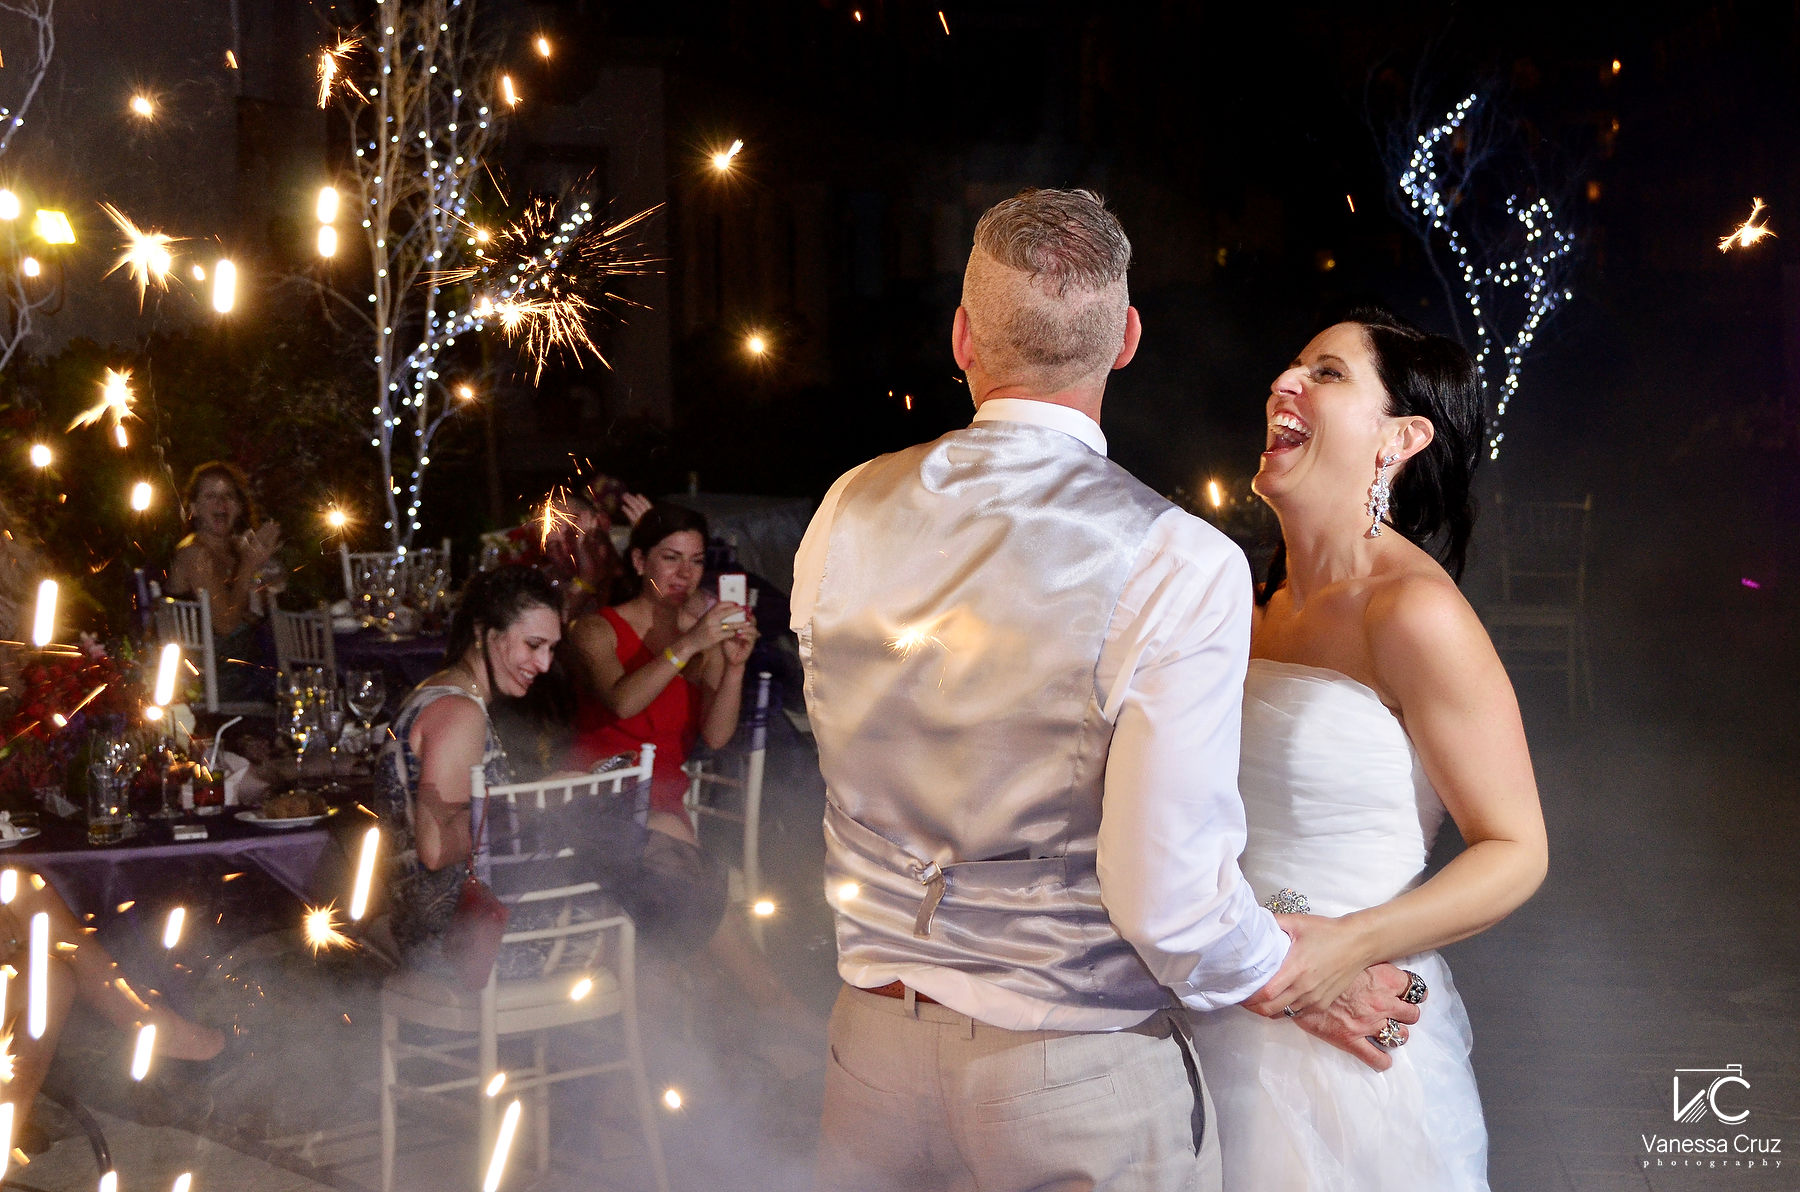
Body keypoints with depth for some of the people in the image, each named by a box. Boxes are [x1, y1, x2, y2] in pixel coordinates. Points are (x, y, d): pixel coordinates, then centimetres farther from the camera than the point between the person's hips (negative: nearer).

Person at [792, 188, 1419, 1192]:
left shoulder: (848, 514, -4)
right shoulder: (1183, 566, -20)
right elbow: (1169, 898, -20)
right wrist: (1299, 983, -1)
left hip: (875, 1040, 4)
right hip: (1082, 1074, -4)